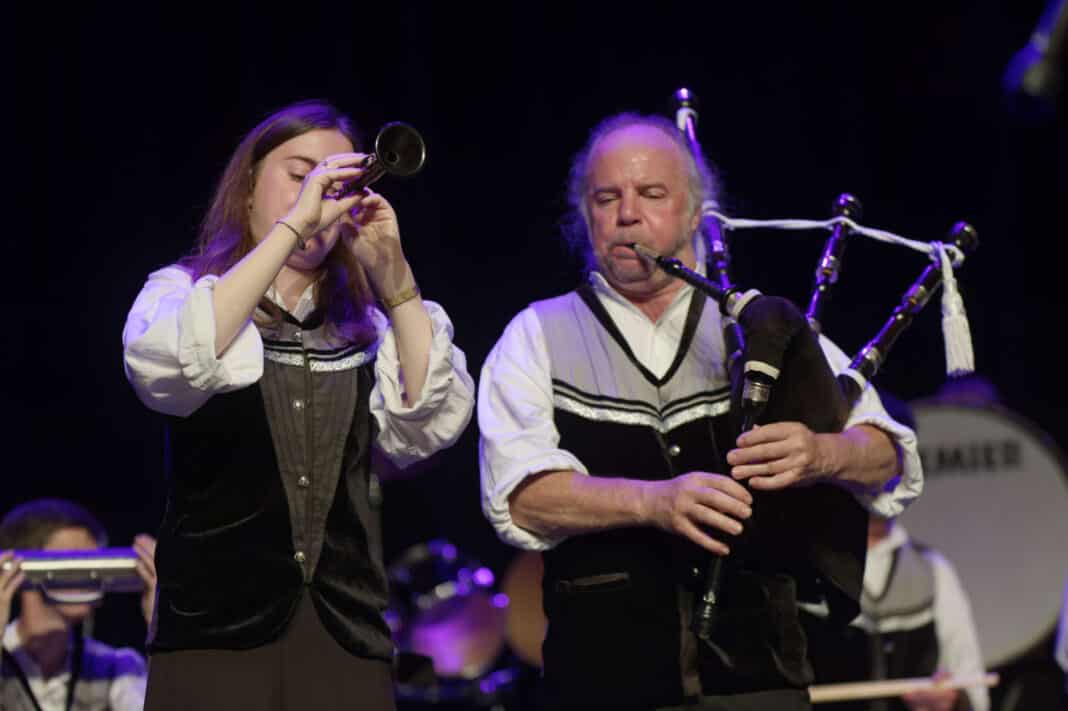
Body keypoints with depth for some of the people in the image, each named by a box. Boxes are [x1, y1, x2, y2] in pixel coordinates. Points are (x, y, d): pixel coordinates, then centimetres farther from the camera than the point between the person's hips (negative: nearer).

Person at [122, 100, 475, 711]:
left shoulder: (363, 321, 14)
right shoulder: (182, 290, 5)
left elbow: (430, 427, -2)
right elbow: (163, 370, -19)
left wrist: (392, 276, -8)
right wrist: (293, 225, -19)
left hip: (345, 634, 3)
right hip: (217, 630, -3)